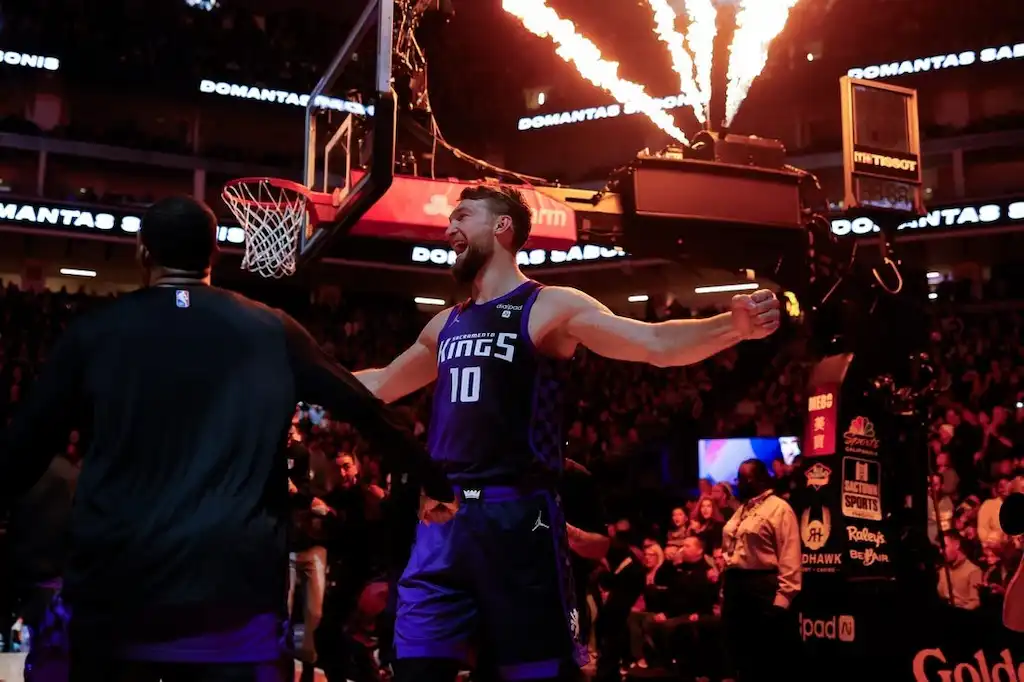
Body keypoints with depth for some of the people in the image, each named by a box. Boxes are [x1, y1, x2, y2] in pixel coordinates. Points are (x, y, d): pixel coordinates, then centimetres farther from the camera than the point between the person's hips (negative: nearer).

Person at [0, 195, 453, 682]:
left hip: (114, 577, 0)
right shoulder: (271, 331, 8)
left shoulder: (94, 332, 6)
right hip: (236, 578, 0)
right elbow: (367, 413, 14)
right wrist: (439, 482, 25)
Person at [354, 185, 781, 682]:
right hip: (443, 519, 6)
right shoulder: (446, 324, 18)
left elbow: (655, 344, -14)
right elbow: (379, 386, 34)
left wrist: (732, 327, -31)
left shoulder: (551, 307, -2)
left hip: (517, 516, -6)